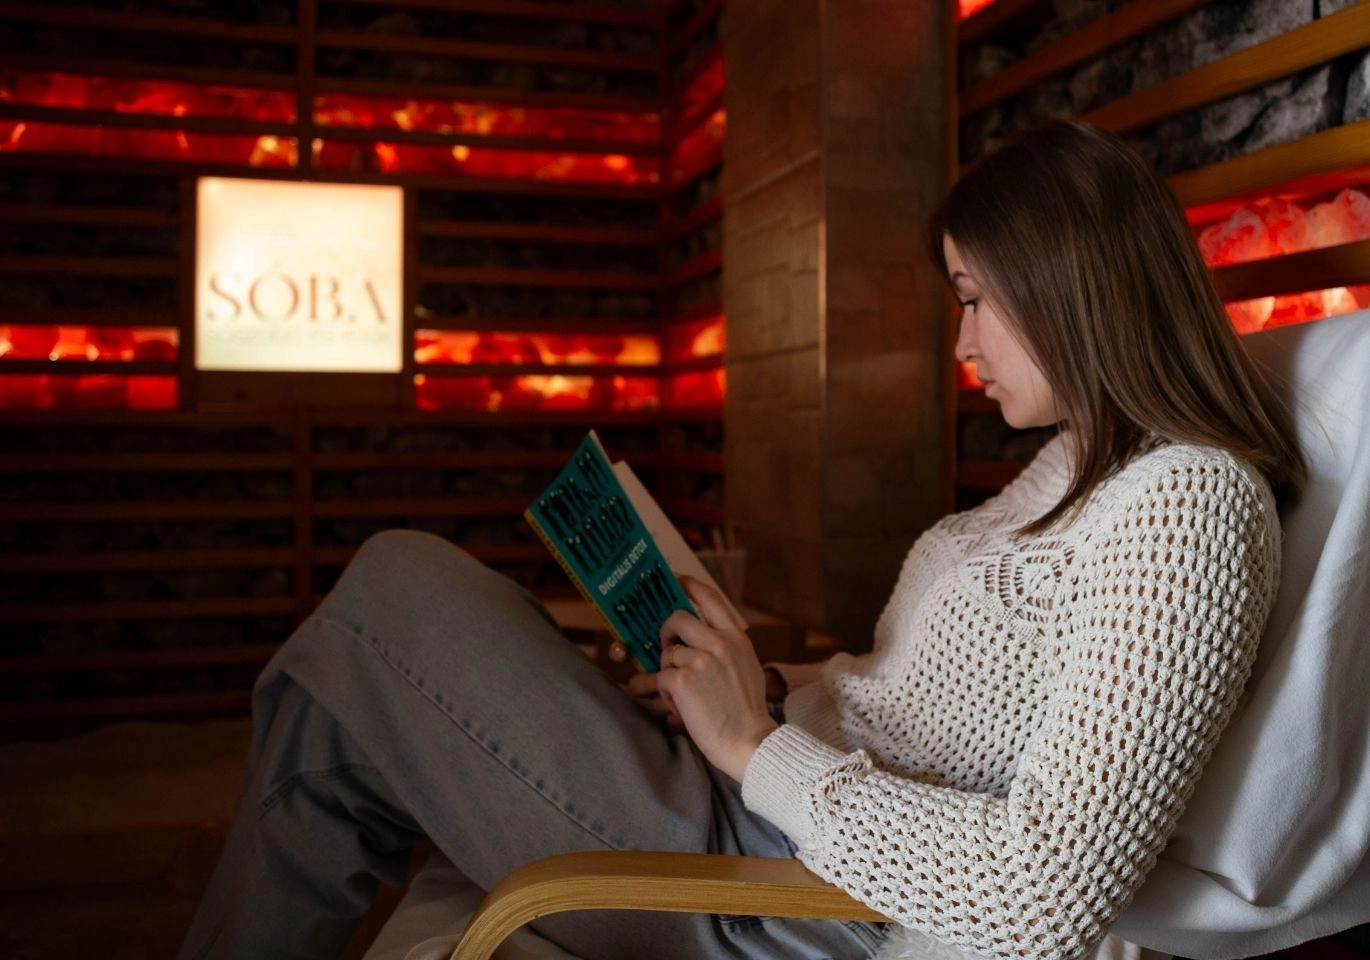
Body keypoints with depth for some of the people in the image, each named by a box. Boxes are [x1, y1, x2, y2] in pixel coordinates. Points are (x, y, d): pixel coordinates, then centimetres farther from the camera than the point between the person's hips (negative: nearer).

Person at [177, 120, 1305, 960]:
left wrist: (757, 745, -18)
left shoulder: (1189, 501, -17)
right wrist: (785, 684, 3)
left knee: (395, 594, -7)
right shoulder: (1077, 467, 12)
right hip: (787, 802, 9)